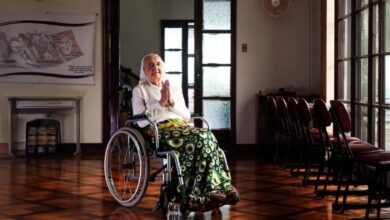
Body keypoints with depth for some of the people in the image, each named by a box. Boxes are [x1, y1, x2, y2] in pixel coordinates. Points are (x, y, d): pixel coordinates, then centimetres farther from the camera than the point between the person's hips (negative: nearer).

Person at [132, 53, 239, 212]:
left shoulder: (175, 88, 26)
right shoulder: (140, 90, 13)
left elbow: (187, 116, 17)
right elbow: (140, 121, 0)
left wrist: (171, 102, 1)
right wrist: (161, 102, -4)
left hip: (181, 127, 5)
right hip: (159, 131, -5)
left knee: (208, 136, -29)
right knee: (201, 138, -31)